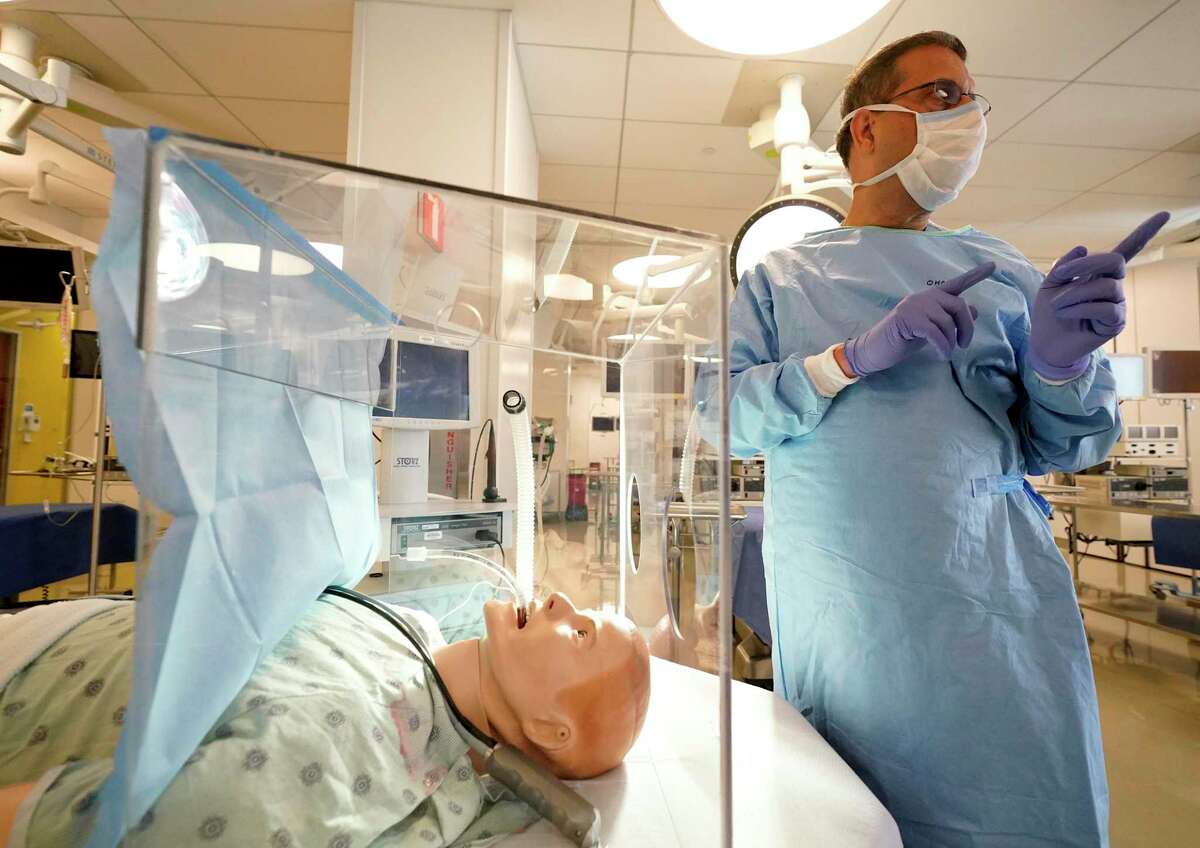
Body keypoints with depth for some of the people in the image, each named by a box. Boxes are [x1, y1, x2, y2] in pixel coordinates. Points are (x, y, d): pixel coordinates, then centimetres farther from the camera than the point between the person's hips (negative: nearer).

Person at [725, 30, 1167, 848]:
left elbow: (1066, 443, 8)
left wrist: (1063, 362, -13)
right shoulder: (780, 276, 4)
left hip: (1001, 599, 3)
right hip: (840, 615, -2)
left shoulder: (1000, 266, 11)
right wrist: (853, 357, -20)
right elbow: (722, 413, -8)